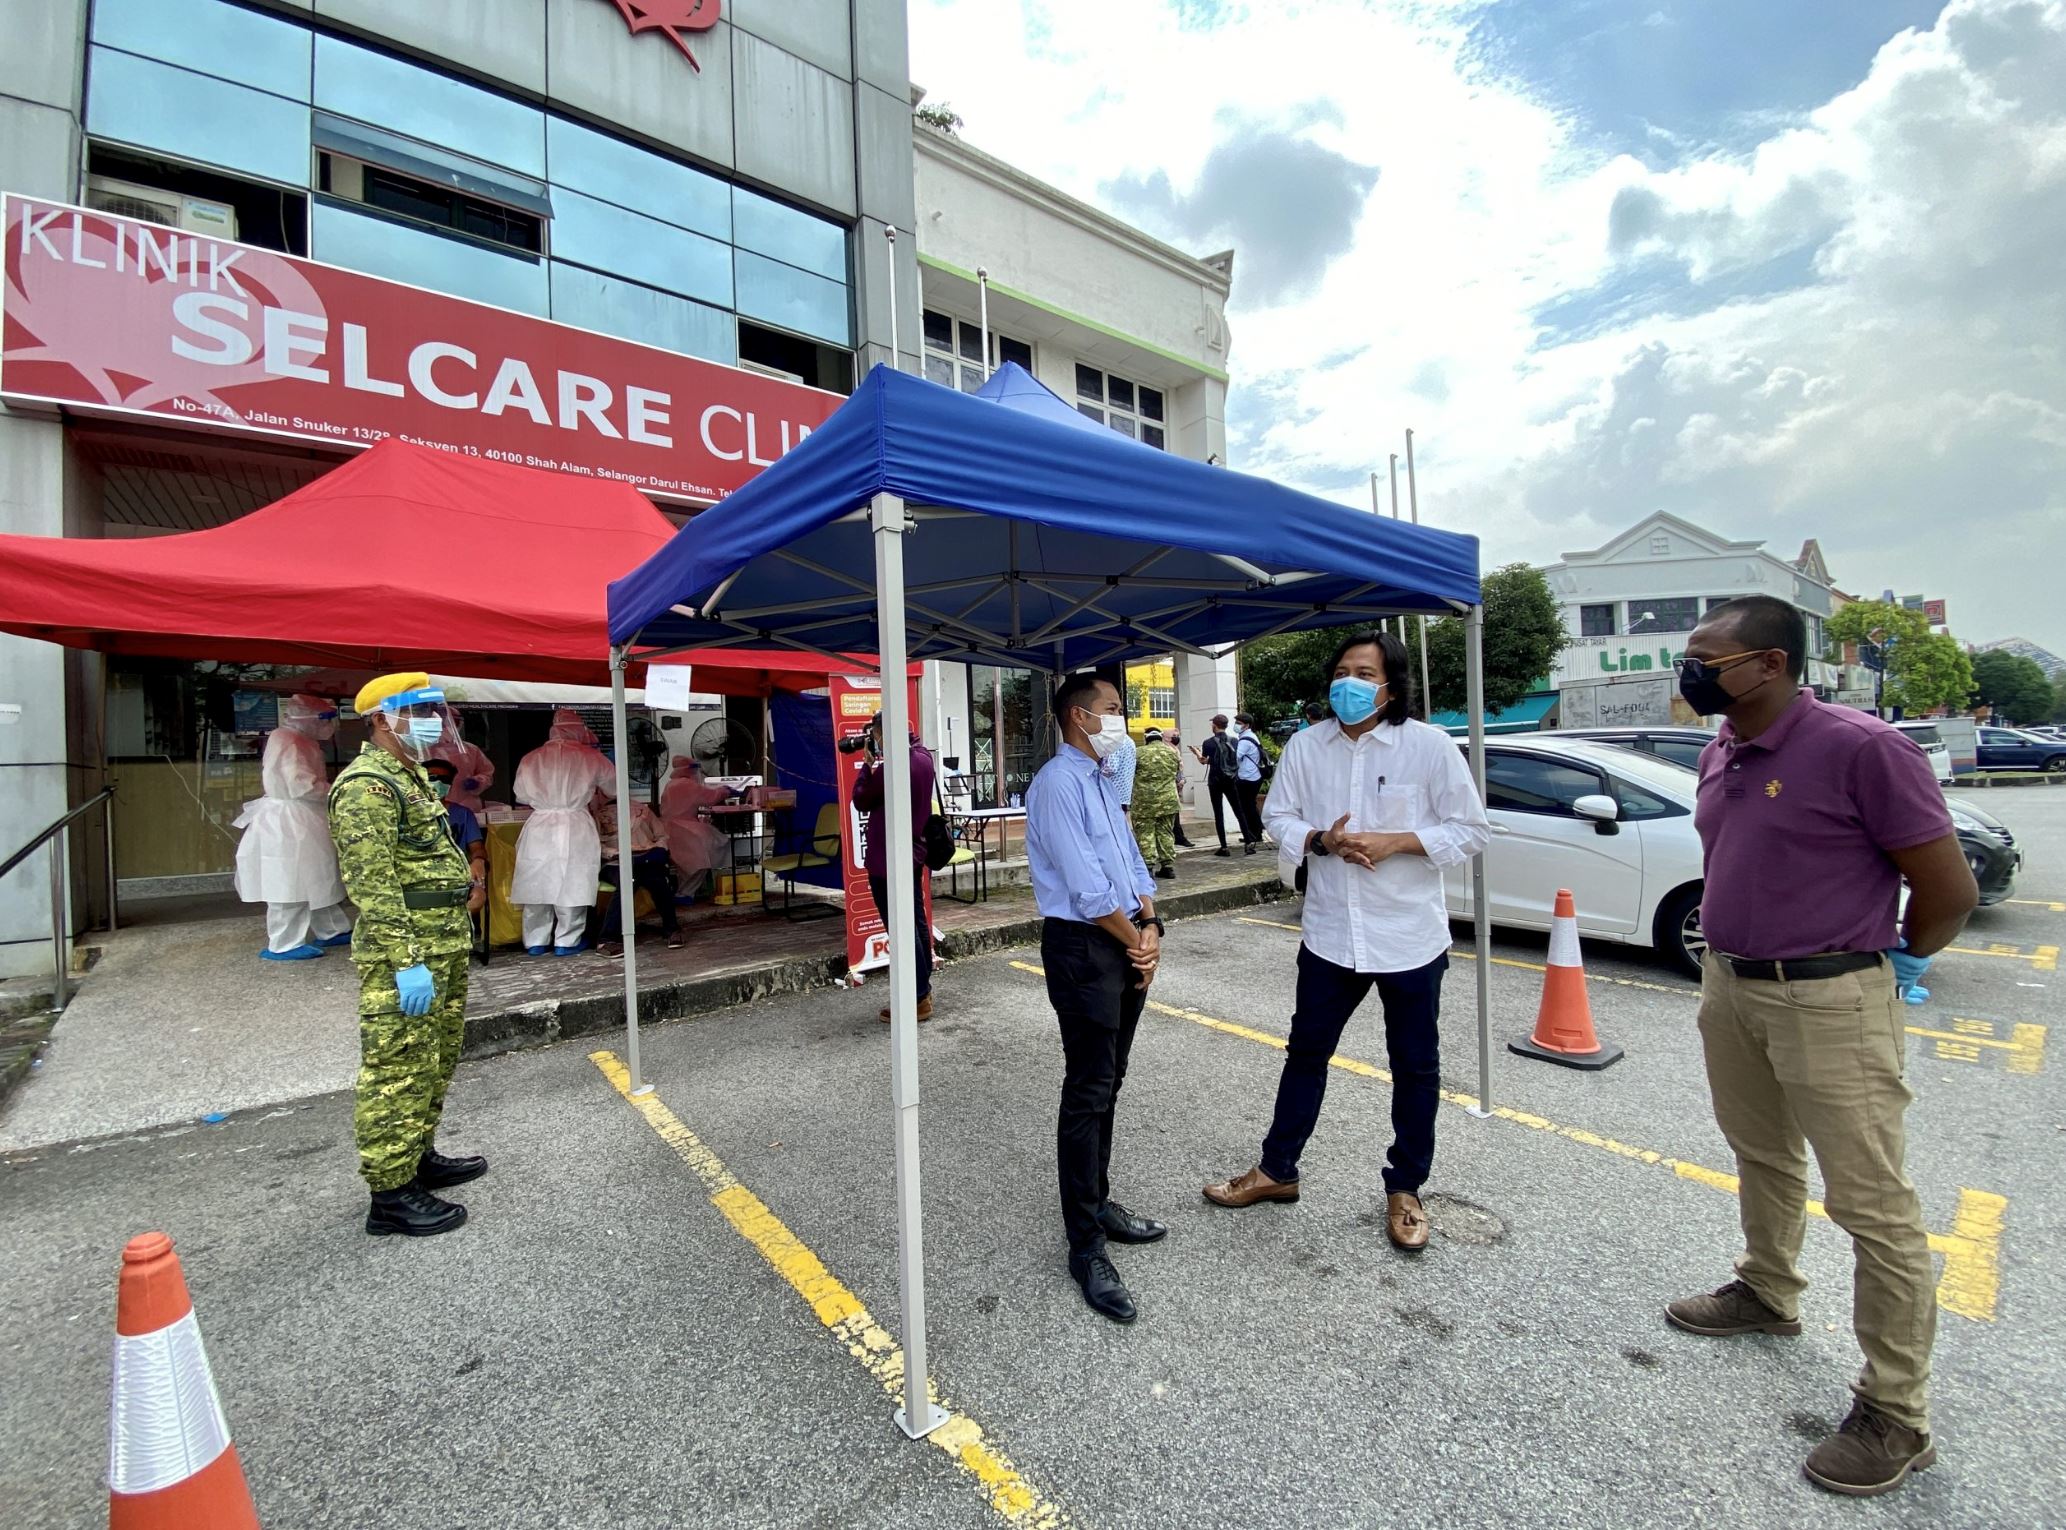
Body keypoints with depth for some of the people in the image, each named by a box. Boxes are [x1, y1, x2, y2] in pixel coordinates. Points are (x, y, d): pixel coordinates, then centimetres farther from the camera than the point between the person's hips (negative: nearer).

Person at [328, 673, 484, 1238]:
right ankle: (391, 1193, 8)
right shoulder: (367, 785, -14)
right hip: (404, 954, -10)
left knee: (435, 1063, 19)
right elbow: (372, 884, -21)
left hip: (444, 948, 10)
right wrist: (406, 961, -24)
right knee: (398, 1070, -2)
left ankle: (420, 1159, 33)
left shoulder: (411, 776, 17)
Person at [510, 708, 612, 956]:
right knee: (571, 885, 3)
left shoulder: (532, 758, 4)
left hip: (539, 828, 3)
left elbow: (520, 795, 9)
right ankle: (567, 941, 7)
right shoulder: (589, 757, -2)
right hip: (575, 828, -3)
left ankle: (536, 942, 17)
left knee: (538, 884, 10)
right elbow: (612, 785, 10)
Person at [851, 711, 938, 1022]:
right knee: (917, 923, 17)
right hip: (915, 854, 9)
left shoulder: (890, 766, -22)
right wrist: (876, 764, 5)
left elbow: (861, 800, -10)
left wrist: (868, 764, -2)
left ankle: (917, 999, 4)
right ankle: (923, 990, 27)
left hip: (888, 858, -9)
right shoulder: (924, 758, 5)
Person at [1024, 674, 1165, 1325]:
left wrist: (1151, 927, 0)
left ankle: (1098, 1203, 35)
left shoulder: (1104, 782, 15)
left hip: (1127, 945, 9)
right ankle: (1085, 1248, 11)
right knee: (1088, 1094, -2)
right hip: (1083, 948, -9)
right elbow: (1087, 887, -19)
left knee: (1108, 1083, 18)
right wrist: (1136, 942, -8)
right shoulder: (1057, 784, -15)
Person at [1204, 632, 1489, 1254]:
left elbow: (1471, 830, -7)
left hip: (1410, 937, -2)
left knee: (1415, 1068, 13)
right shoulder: (1306, 745, 0)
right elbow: (1279, 816, 5)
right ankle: (1276, 1169, 32)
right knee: (1306, 1055, 15)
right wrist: (1321, 840, -14)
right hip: (1330, 933, 3)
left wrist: (1394, 842, -20)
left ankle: (1404, 1190, 33)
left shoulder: (1430, 745, -9)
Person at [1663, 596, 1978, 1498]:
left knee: (1871, 1203, 3)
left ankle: (1896, 1414, 18)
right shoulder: (1721, 755, 5)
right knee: (1762, 1158, 23)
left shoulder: (1859, 748, -18)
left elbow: (1949, 889, -12)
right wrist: (1730, 944, 15)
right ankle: (1767, 1296, 44)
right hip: (1729, 985, 8)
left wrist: (1889, 964, 1)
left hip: (1830, 1000, -7)